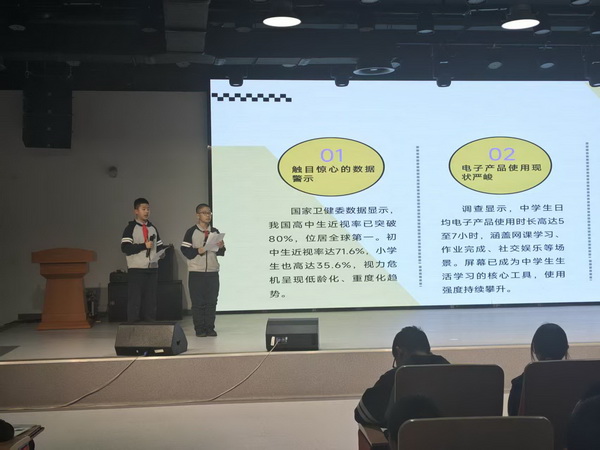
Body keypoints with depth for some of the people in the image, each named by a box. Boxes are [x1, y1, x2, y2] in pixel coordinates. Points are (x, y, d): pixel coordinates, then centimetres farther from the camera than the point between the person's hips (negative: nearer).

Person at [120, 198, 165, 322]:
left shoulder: (153, 228, 16)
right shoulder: (131, 228, -2)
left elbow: (159, 246, 20)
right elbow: (125, 248, -12)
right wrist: (144, 246, -16)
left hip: (152, 268, 5)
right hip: (136, 269, -5)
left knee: (151, 299, 7)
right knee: (135, 300, -4)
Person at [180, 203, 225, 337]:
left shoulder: (215, 231, 11)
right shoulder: (192, 232, -1)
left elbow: (220, 253, 14)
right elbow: (185, 250, -5)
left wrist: (221, 247, -7)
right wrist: (197, 251, -19)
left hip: (213, 272, 4)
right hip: (196, 272, -4)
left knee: (212, 301, 3)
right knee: (197, 302, -1)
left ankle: (210, 328, 10)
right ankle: (199, 329, 5)